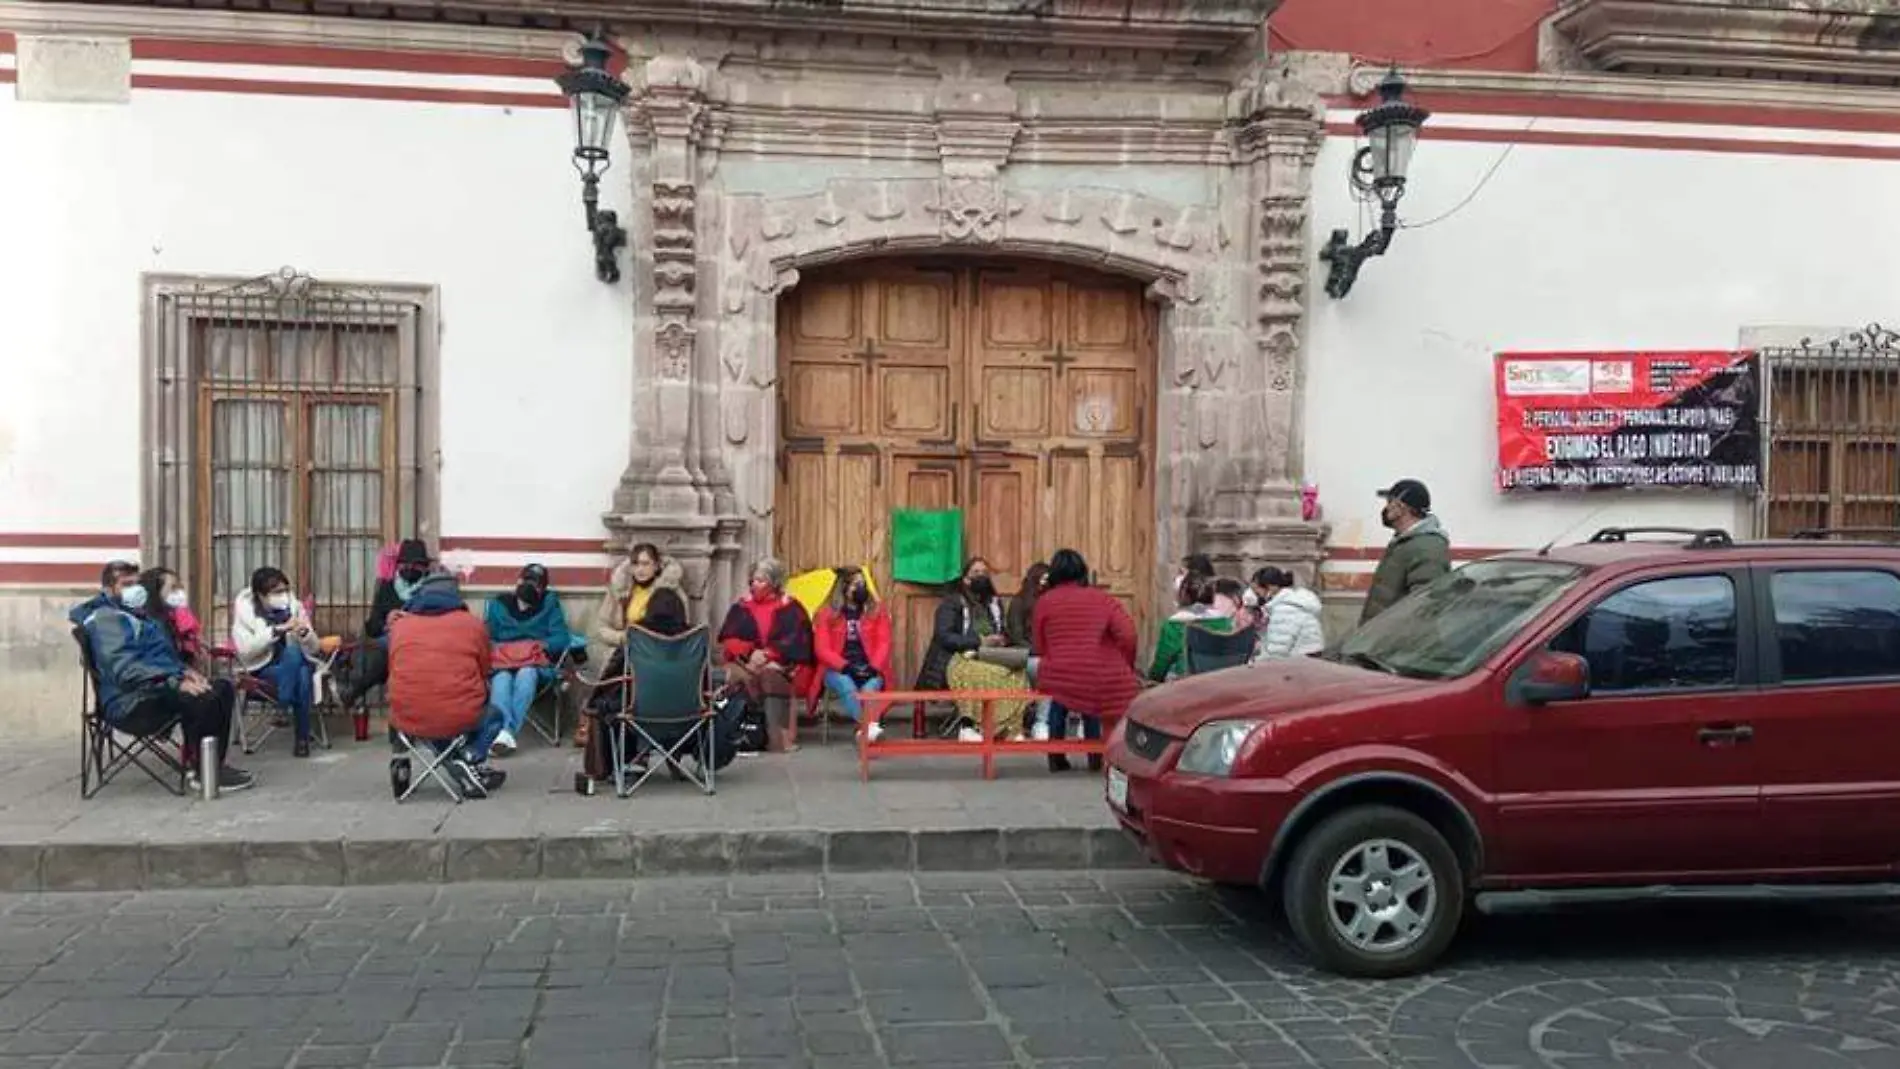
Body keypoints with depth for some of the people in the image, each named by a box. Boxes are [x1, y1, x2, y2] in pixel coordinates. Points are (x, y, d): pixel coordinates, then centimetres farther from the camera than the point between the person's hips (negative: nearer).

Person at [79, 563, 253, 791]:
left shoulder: (138, 617, 23)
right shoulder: (107, 618, -8)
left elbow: (161, 657, 31)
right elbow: (124, 668, -23)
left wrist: (184, 671, 8)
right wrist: (176, 683, -29)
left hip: (157, 689, 10)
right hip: (132, 702, -10)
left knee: (222, 688, 1)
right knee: (205, 697, -29)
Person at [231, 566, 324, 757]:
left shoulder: (294, 606, 0)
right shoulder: (244, 609, -5)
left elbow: (315, 648, 0)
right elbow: (244, 650, -18)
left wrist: (305, 633, -22)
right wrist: (277, 630, -27)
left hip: (298, 665, 2)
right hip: (263, 668, -2)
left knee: (303, 676, -35)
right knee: (292, 650, -33)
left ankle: (303, 737, -24)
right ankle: (285, 708, -24)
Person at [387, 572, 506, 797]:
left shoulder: (399, 624, 10)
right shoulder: (473, 624, 4)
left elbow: (394, 672, 20)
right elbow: (483, 672, 13)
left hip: (409, 720, 2)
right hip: (460, 719, -1)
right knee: (494, 715, 33)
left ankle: (472, 771, 20)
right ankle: (471, 758, 6)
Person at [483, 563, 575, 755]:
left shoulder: (549, 603, 14)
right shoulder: (498, 603, 17)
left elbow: (562, 638, 3)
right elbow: (485, 637, 9)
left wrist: (542, 645, -14)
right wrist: (497, 648, -12)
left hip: (536, 662, -1)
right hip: (503, 661, 1)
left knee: (526, 674, -37)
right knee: (501, 679, -35)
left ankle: (507, 731, -48)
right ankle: (504, 730, -55)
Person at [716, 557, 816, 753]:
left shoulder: (790, 608, 5)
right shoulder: (741, 606, 11)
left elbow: (795, 642, -3)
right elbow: (729, 639, 4)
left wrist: (768, 654, -16)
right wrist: (751, 652, -14)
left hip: (780, 663, -2)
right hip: (746, 661, 2)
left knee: (771, 674, -37)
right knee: (738, 675, -33)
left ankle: (779, 738, -40)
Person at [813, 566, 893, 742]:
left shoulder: (877, 610, 11)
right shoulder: (827, 614, 5)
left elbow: (884, 643, 4)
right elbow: (823, 649, -2)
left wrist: (874, 667, -15)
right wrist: (845, 666, -18)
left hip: (868, 670, 1)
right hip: (838, 670, -1)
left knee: (871, 687, -35)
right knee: (847, 686, -36)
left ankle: (865, 730, -53)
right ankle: (869, 726, -54)